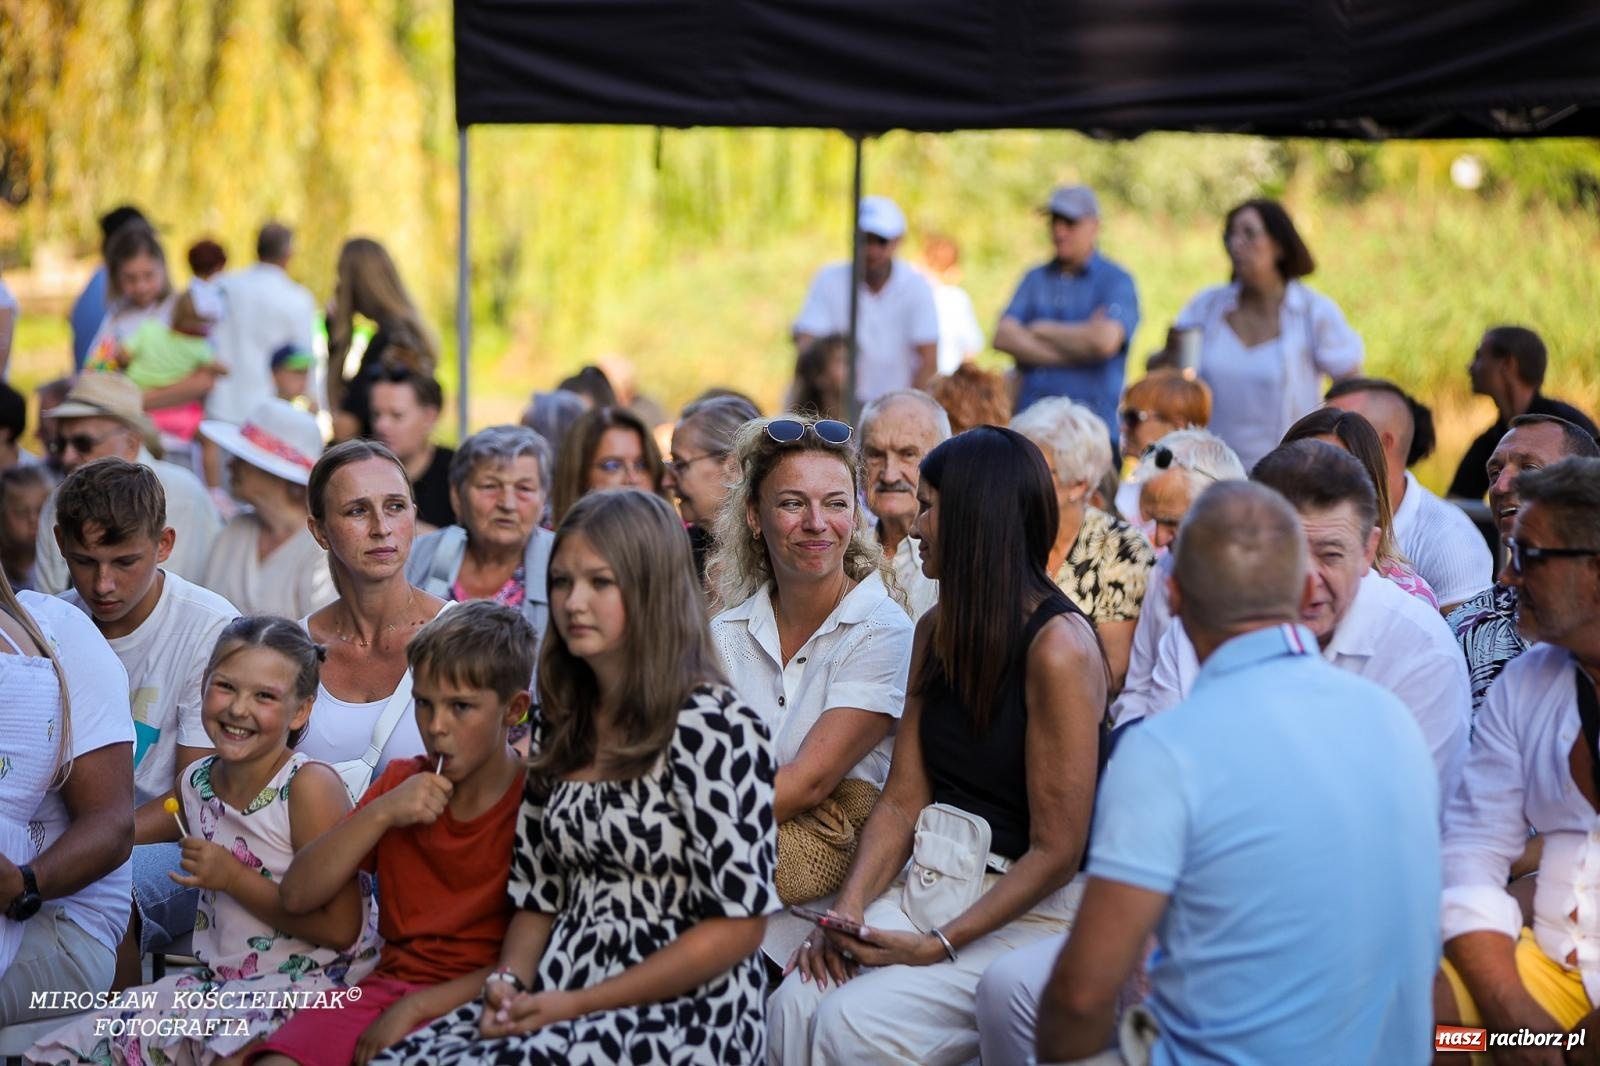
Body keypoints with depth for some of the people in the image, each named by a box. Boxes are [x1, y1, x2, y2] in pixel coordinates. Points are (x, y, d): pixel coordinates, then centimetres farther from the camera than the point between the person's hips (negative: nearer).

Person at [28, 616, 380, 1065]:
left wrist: (234, 878, -16)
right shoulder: (196, 782, 6)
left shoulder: (310, 786, -14)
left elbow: (340, 928, -19)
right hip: (219, 984, 7)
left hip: (313, 983, -7)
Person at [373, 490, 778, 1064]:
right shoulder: (559, 727, 13)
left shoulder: (709, 728, -9)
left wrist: (578, 1004, -13)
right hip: (556, 1000, 6)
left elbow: (737, 925, -12)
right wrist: (509, 981, -4)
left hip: (683, 1012, -6)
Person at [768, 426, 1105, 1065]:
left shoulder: (1058, 646, -14)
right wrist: (847, 910, -7)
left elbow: (1057, 852, -14)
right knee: (794, 1007, -19)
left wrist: (937, 946, -17)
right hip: (928, 887, 7)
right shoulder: (937, 630, 12)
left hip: (1027, 911, -6)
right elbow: (902, 801, 9)